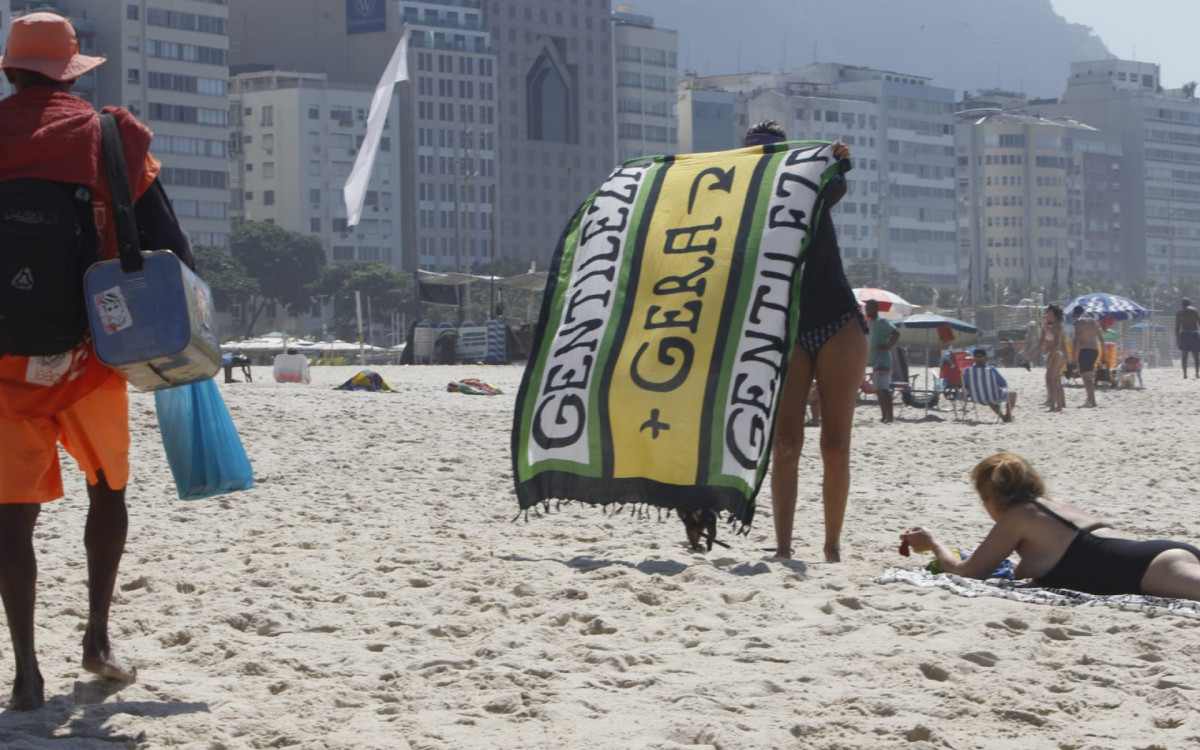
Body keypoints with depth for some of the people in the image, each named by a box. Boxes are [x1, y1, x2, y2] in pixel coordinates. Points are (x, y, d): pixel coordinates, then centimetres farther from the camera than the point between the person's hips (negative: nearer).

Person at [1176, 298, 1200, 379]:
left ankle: (1185, 374, -7)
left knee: (1184, 356, 2)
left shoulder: (1179, 313, 6)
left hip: (1184, 334, 1)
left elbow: (1177, 327, 3)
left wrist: (1177, 337, 6)